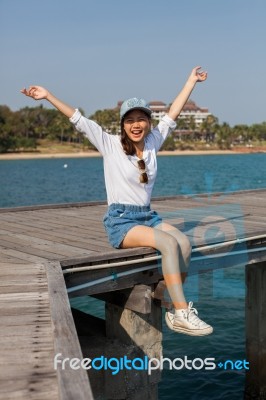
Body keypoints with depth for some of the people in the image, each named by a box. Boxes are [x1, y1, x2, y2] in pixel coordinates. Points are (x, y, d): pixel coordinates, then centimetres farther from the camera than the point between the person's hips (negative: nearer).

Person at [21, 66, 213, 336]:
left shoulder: (153, 141, 9)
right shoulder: (111, 145, -2)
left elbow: (172, 114, 17)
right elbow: (78, 120, -5)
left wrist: (191, 81, 25)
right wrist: (48, 96, -8)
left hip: (148, 217, 5)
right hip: (120, 221, -5)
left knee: (184, 242, -24)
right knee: (169, 243, -30)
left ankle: (175, 311, -16)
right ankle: (182, 313, -28)